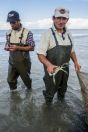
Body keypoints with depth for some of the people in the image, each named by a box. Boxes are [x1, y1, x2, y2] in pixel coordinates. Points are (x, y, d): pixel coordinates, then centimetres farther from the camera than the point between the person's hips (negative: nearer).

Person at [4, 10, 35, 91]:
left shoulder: (27, 33, -13)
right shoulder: (8, 33, 4)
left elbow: (32, 48, -14)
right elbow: (7, 45, 13)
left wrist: (18, 48, -24)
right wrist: (7, 48, -12)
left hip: (23, 62, -4)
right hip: (12, 62, 5)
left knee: (26, 79, 16)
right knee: (10, 80, 14)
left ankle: (30, 90, 44)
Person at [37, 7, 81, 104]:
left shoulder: (68, 34, 2)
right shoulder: (48, 34, -18)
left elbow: (72, 50, 14)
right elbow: (40, 54, -21)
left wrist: (76, 62, -1)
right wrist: (49, 65, -39)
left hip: (65, 69, 6)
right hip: (52, 70, -5)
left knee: (63, 91, 25)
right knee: (50, 93, 11)